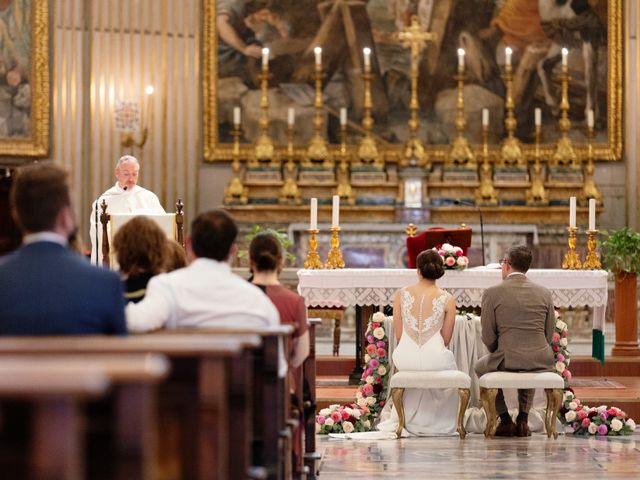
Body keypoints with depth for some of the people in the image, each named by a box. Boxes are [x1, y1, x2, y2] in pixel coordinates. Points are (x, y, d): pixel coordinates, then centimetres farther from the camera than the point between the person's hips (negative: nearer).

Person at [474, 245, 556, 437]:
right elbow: (549, 334, 9)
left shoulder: (492, 293, -5)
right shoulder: (544, 293, 5)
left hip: (507, 361, -3)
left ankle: (505, 420, 25)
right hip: (542, 361, 3)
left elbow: (488, 337, -2)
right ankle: (523, 420, 27)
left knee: (481, 366, 31)